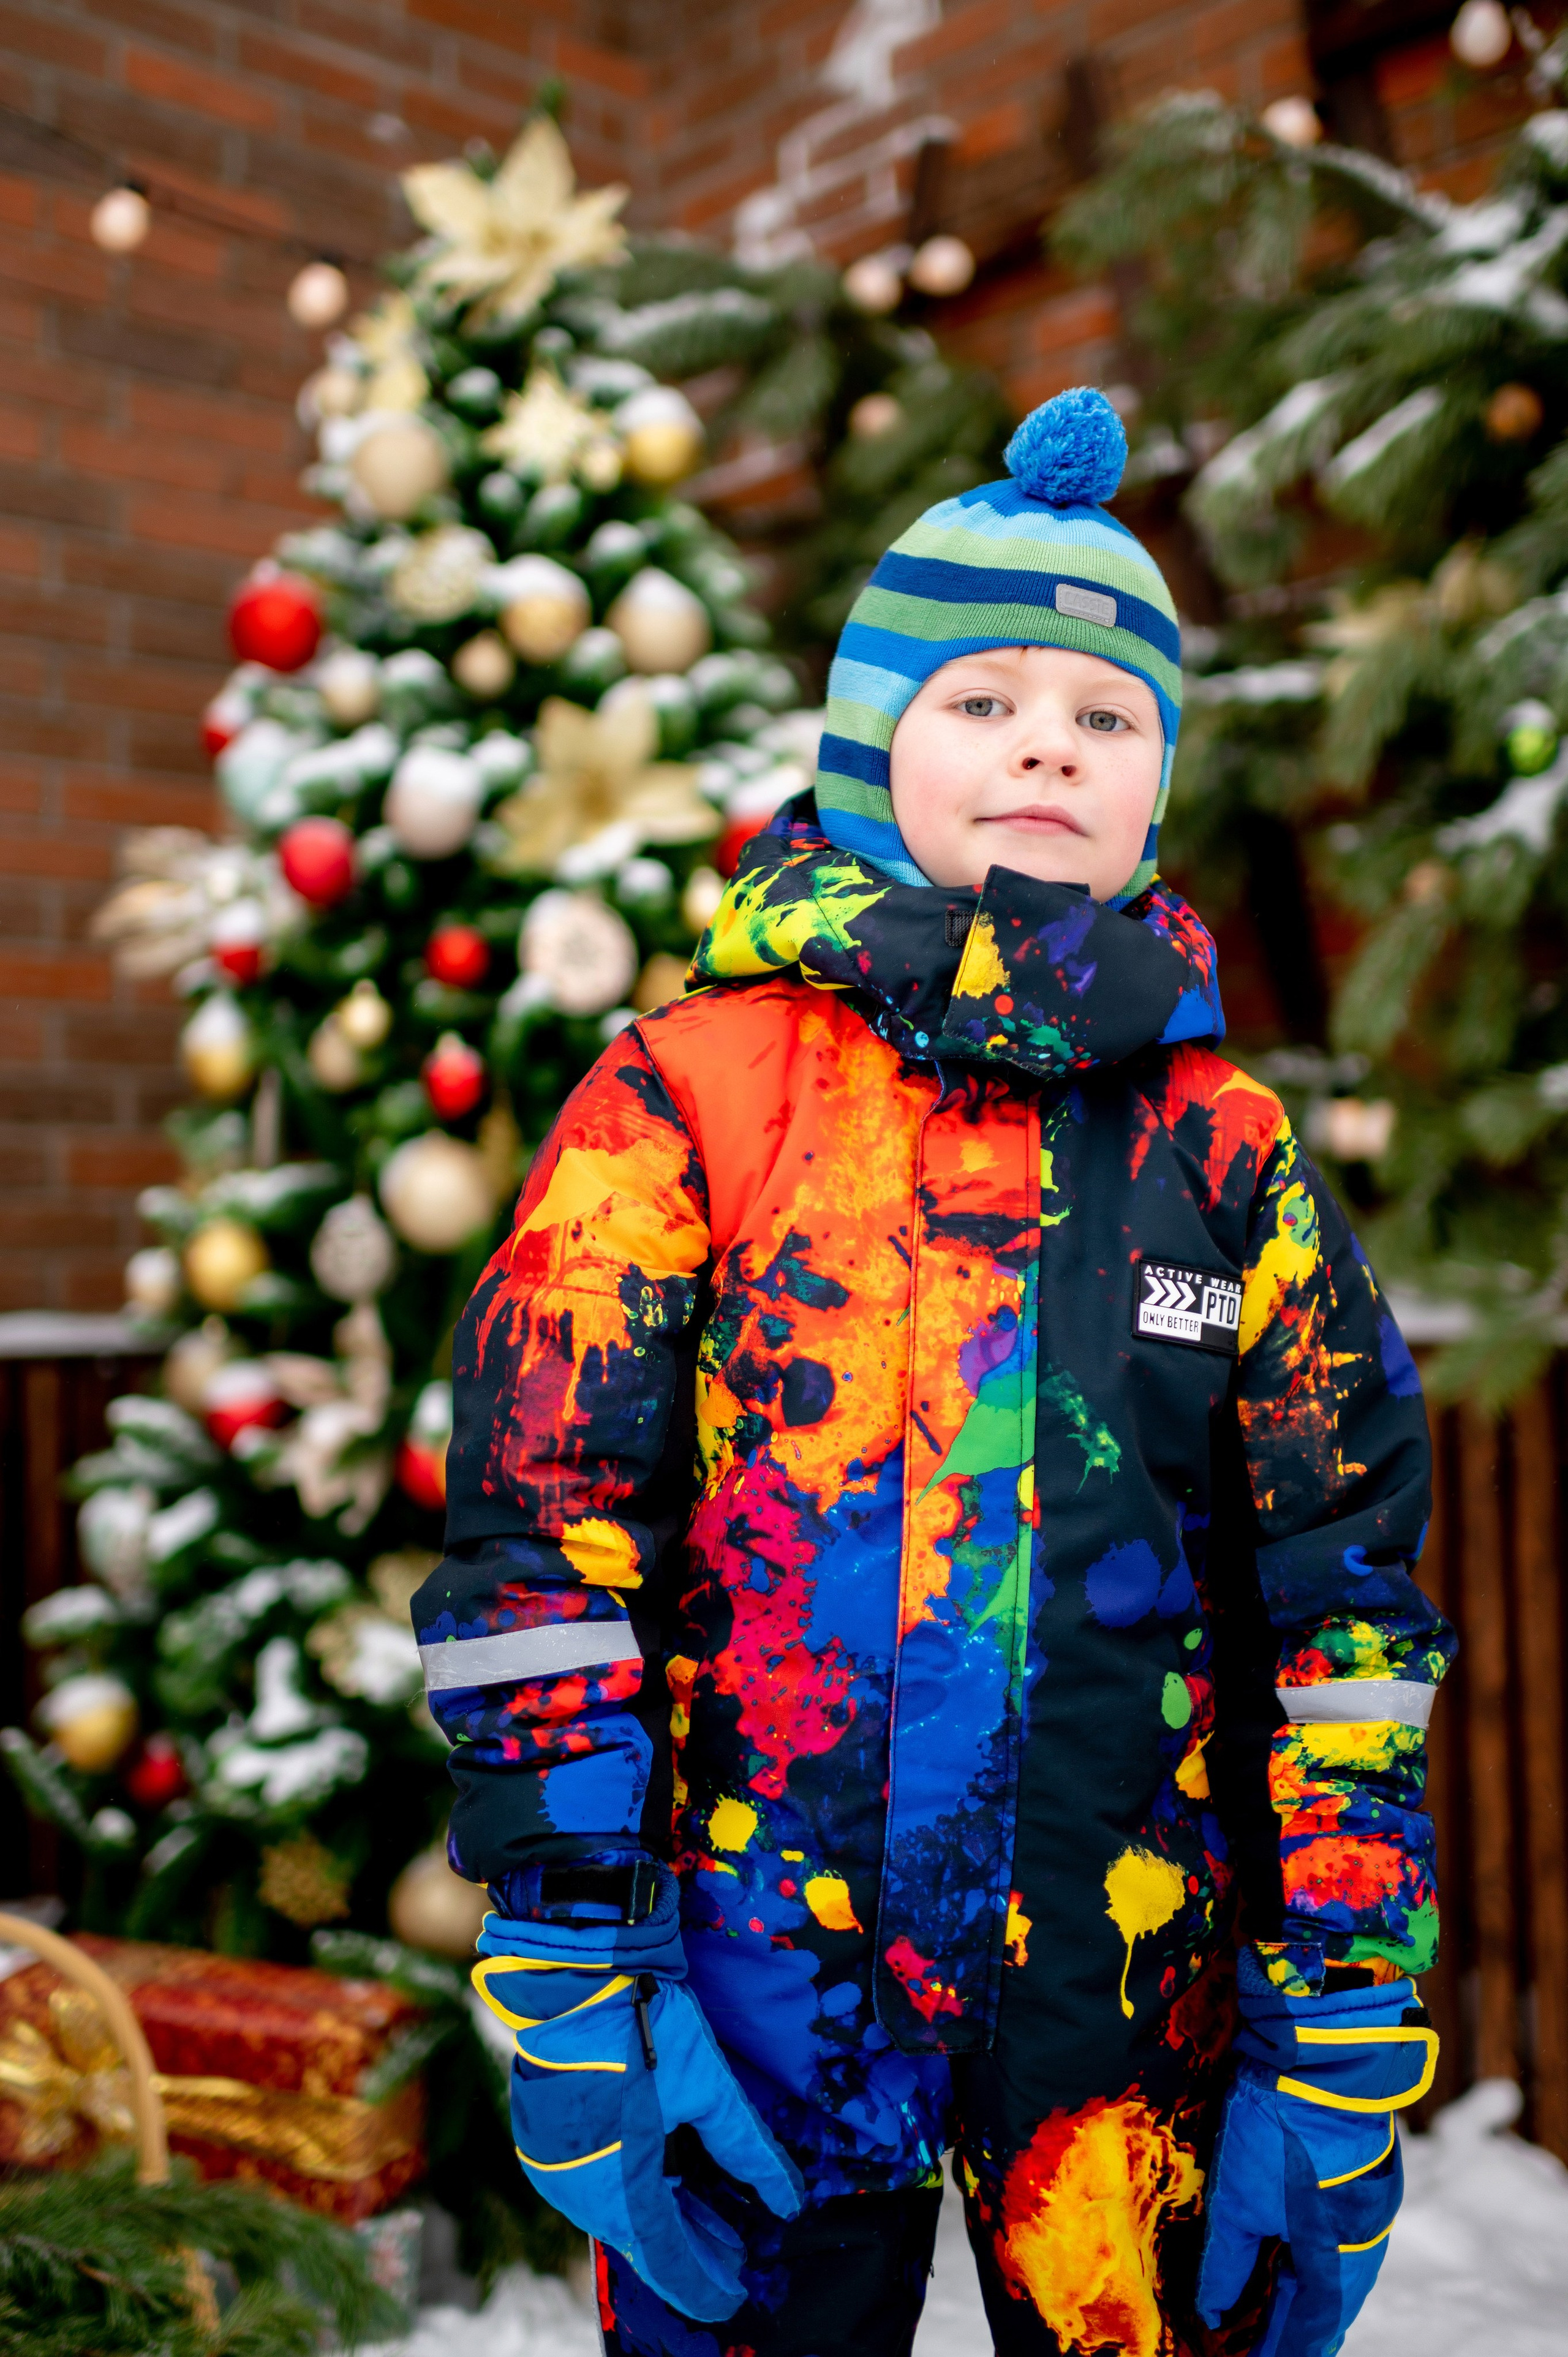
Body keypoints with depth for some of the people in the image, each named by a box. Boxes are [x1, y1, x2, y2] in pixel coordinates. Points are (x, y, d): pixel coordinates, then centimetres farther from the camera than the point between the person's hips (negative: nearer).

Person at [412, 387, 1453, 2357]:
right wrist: (566, 1969, -6)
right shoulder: (687, 1097, -3)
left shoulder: (1224, 1155, 4)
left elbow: (1348, 1588, 5)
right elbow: (534, 1539, -4)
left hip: (1140, 2005, 2)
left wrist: (1349, 2014, 2)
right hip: (758, 1983, -1)